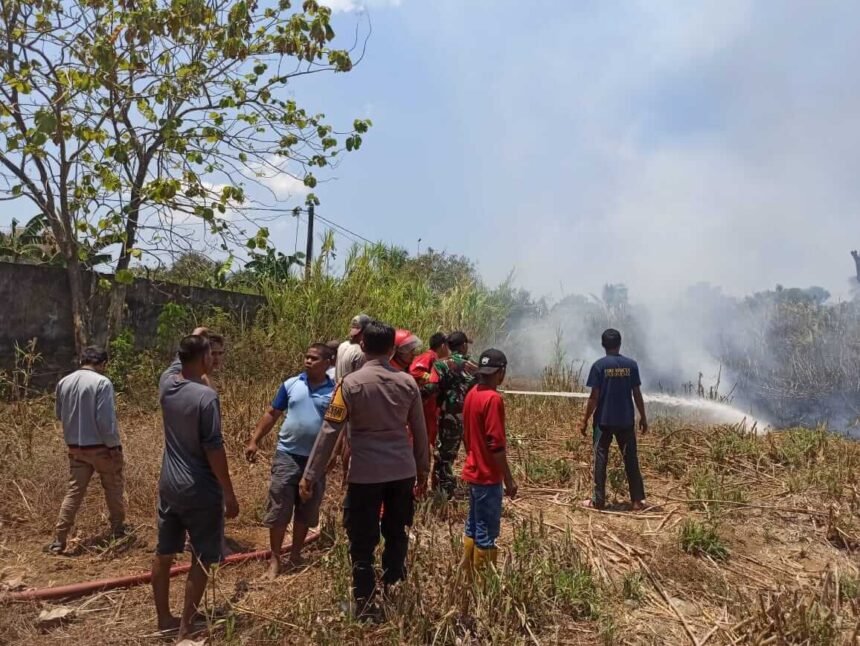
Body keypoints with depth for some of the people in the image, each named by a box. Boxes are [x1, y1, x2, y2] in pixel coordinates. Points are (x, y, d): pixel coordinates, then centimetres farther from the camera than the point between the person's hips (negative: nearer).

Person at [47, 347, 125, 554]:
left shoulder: (63, 382, 3)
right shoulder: (102, 382, -17)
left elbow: (60, 415, 15)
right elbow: (106, 420, -21)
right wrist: (114, 445, -12)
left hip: (75, 447, 5)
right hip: (100, 446, -5)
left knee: (74, 492, 11)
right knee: (113, 489, 14)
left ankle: (59, 540, 9)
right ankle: (118, 529, 25)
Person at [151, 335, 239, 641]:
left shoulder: (167, 382, -3)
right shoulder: (206, 396, -22)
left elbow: (179, 365, 24)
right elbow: (213, 449, -21)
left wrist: (193, 340, 33)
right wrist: (229, 493, -14)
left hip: (168, 485, 7)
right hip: (200, 491, -7)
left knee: (163, 554, 17)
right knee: (201, 560, 8)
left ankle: (164, 619, 32)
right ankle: (185, 627, 16)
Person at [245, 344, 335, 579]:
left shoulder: (335, 391, -4)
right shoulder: (291, 384, -1)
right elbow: (272, 414, 5)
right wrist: (255, 440, 0)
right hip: (287, 455, 0)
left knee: (306, 511, 13)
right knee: (279, 509, 4)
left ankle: (295, 555, 31)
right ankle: (275, 559, 17)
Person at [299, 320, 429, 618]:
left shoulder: (351, 383, -9)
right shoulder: (407, 382, 1)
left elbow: (330, 432, -11)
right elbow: (420, 432, 7)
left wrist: (310, 475, -6)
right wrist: (422, 470, 19)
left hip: (365, 474, -4)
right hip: (403, 471, 4)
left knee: (362, 544, 9)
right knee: (397, 537, 19)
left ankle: (366, 608, 16)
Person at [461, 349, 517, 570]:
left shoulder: (471, 394, 5)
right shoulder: (493, 399, -20)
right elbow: (496, 445, -22)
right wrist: (508, 479, -15)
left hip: (473, 471, 9)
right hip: (488, 476, -9)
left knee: (473, 524, 19)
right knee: (487, 530, 3)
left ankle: (467, 570, 29)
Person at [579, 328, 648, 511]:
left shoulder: (599, 365, -8)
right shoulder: (631, 364, 0)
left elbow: (594, 397, -9)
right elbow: (637, 394, 1)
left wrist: (585, 420, -2)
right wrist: (643, 417, 12)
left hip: (604, 420, -2)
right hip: (626, 420, 2)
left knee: (600, 458, 5)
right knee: (631, 459, 10)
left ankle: (599, 500, 9)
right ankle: (638, 500, 14)